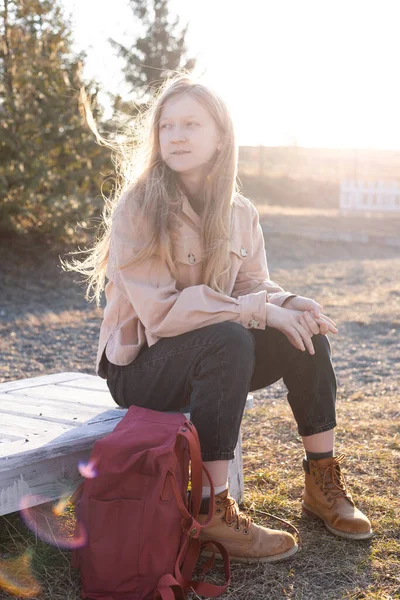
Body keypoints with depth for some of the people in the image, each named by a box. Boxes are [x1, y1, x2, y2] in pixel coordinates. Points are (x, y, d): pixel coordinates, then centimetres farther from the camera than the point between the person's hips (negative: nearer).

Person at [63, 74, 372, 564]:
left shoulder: (239, 213, 1)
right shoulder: (136, 209, -18)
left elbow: (255, 286, 3)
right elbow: (161, 311, -24)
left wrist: (287, 303, -21)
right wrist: (256, 310, -28)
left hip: (211, 355, 6)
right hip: (138, 365, -6)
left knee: (303, 332, -13)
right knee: (228, 340, -34)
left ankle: (322, 484, -1)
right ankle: (212, 512, -29)